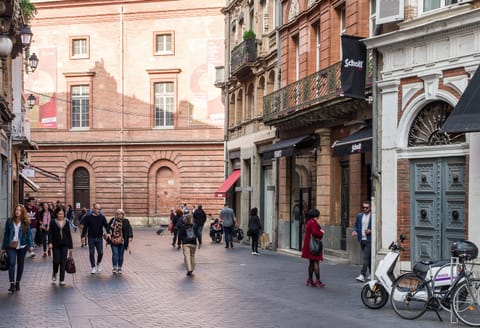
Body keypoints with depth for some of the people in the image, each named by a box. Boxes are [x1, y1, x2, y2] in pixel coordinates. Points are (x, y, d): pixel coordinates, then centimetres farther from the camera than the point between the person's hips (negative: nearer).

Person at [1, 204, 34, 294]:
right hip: (11, 246, 0)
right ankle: (12, 284, -13)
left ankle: (17, 283, 24)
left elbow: (29, 233, -3)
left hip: (22, 246, 0)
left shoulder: (26, 222, -2)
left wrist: (31, 245, -14)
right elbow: (6, 234, 5)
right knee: (11, 263, -13)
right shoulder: (9, 221, 1)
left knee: (20, 264, 9)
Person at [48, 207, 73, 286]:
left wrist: (71, 247, 7)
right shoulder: (53, 222, 1)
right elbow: (50, 233, -3)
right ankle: (54, 274, 25)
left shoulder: (66, 223, 7)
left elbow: (69, 235, 9)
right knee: (56, 261, -7)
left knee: (63, 262, 0)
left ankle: (62, 280, 5)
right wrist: (50, 242, -19)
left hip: (64, 245, 2)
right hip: (56, 245, -2)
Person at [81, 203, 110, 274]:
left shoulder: (102, 217, 3)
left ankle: (98, 264, 26)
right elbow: (85, 227, 2)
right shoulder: (88, 217, -1)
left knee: (100, 253, -1)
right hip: (91, 238, -1)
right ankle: (93, 267, 12)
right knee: (92, 253, 2)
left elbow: (106, 225, -1)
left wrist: (108, 232, -19)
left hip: (99, 238, 1)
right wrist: (83, 236, -1)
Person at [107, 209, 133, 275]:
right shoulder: (113, 220, 4)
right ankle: (114, 268, -2)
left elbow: (129, 229, -5)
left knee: (121, 255, 8)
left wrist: (130, 237, -16)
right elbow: (108, 227, 13)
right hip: (114, 241, 0)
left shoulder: (125, 221, -1)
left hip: (122, 242, 0)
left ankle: (120, 268, 20)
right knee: (115, 254, -8)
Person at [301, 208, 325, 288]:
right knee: (316, 262, -7)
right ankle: (318, 280, -7)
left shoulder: (309, 222, 13)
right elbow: (315, 233, -25)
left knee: (311, 262, 14)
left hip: (309, 245, 10)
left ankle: (310, 280, 18)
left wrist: (320, 231, 7)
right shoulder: (313, 222, -17)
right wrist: (321, 233, -8)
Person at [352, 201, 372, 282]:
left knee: (366, 257, -12)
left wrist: (370, 231, -19)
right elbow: (356, 226, 17)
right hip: (362, 239, 6)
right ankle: (371, 273, 29)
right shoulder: (359, 216, 10)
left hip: (369, 240, -6)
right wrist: (355, 231, -3)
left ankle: (362, 275, -16)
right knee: (368, 257, 16)